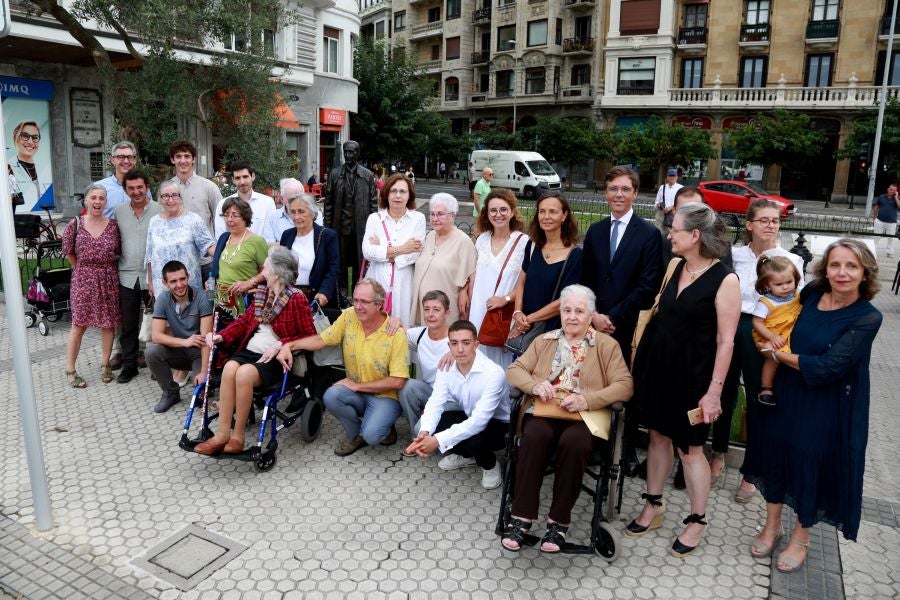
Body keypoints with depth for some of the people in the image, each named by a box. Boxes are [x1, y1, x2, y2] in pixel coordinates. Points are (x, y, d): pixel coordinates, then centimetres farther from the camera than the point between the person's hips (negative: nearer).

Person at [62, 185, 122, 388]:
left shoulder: (112, 225, 0)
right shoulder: (75, 224, -3)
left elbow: (118, 252, 5)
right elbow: (68, 251, 5)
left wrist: (105, 268, 3)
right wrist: (83, 270, 8)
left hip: (108, 279, 1)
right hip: (83, 278, -1)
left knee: (108, 323, 7)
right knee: (79, 324, 2)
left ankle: (105, 364, 23)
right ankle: (70, 369, 12)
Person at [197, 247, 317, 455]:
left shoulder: (297, 298, -8)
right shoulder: (261, 291, 14)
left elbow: (309, 336, -9)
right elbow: (245, 321, 18)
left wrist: (280, 345, -21)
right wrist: (221, 336, 2)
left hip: (274, 358, -6)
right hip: (249, 350, 6)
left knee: (244, 373, -32)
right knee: (229, 368, -26)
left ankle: (237, 436, -17)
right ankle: (222, 435, -22)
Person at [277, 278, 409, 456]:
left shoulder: (396, 333, -18)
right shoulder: (349, 317, -5)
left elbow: (397, 382, -18)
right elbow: (321, 340, 4)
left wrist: (357, 385, -15)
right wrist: (289, 345, -13)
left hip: (385, 396, -5)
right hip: (355, 391, 5)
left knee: (371, 435, -29)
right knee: (331, 396, -27)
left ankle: (384, 427, 9)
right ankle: (356, 435, 2)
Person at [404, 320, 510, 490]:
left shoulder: (493, 373, -32)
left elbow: (479, 420, -37)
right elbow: (435, 403, -19)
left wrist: (438, 440, -44)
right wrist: (424, 432, -41)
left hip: (497, 424, -5)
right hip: (467, 417, 6)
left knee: (473, 441, -36)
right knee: (426, 429, -17)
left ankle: (489, 463, 1)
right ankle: (465, 455, 12)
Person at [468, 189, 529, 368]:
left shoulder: (523, 242, -8)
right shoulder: (482, 239, 8)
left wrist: (506, 298, -18)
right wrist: (470, 307, 11)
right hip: (479, 312, 4)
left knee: (503, 361, 2)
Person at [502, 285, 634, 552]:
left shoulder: (607, 345, 12)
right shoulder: (544, 341, 21)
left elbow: (625, 385, 0)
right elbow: (514, 370, 13)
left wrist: (587, 400, -16)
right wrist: (535, 385, -10)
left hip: (585, 416, -2)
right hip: (543, 410, 2)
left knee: (573, 442, -35)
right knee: (534, 436, -32)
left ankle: (559, 520, -20)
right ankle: (521, 516, -23)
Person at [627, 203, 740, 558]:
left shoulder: (725, 280, -15)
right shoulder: (674, 268, 5)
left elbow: (725, 341, -14)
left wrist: (714, 390, -15)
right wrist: (640, 356, 9)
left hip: (691, 373, -6)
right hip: (657, 364, 6)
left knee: (689, 447, 6)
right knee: (658, 435, 16)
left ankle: (697, 522, 25)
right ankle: (653, 507, 32)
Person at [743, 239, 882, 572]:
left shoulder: (867, 318, -19)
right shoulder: (811, 294, -6)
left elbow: (828, 368, -23)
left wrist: (780, 354, -14)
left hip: (826, 408, -4)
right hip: (786, 395, 4)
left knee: (813, 466, 12)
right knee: (776, 455, 15)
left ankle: (800, 536, 37)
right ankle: (772, 524, 39)